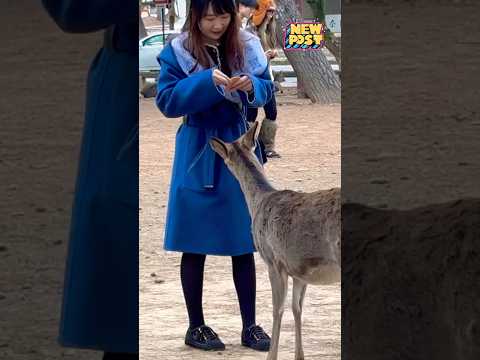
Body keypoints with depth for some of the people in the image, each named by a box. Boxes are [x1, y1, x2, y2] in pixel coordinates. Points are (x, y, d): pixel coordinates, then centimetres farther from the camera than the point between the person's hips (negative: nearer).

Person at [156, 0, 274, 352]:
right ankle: (196, 326, 15)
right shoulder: (177, 52, -9)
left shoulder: (247, 47, 0)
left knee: (244, 243, 8)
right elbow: (166, 100, -15)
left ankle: (250, 326, 15)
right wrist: (206, 82, -27)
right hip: (199, 158, -3)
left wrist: (250, 86, -22)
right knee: (195, 246, 4)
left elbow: (267, 90, 1)